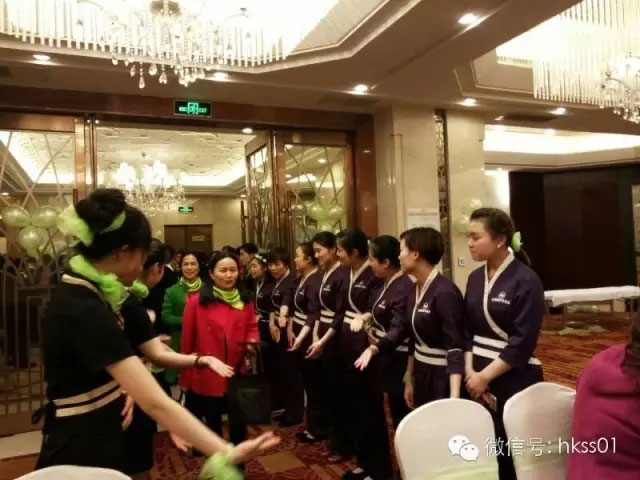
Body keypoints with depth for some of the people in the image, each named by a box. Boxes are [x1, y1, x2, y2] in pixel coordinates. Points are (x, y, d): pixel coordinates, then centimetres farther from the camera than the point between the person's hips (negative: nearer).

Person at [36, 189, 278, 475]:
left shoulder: (77, 293, 0)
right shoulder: (86, 311, -30)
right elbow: (155, 402, -37)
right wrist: (226, 455, -38)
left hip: (97, 435, 10)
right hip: (83, 447, -10)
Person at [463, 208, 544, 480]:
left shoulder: (526, 281, -12)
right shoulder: (475, 278, 5)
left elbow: (522, 343, -16)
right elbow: (467, 331, 6)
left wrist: (484, 376, -14)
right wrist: (470, 372, -6)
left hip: (514, 379, -5)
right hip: (478, 376, 5)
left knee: (514, 452, 6)